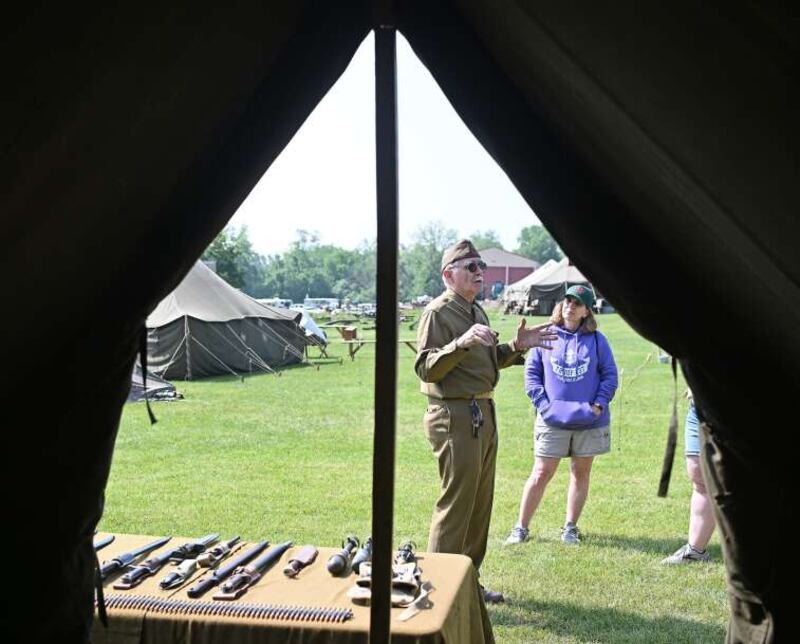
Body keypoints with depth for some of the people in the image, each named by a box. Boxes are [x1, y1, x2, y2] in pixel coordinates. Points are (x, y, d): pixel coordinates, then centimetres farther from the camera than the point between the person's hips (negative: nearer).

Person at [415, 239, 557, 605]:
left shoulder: (476, 311, 17)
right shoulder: (437, 313, -12)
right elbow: (425, 368, -22)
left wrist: (517, 347, 9)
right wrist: (462, 343, -34)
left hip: (483, 414, 10)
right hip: (455, 416, -10)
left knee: (480, 505, 16)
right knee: (456, 503, -5)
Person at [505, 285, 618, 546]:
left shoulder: (597, 339, 2)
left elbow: (610, 375, 4)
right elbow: (531, 372, 2)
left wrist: (599, 404, -8)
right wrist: (543, 404, -7)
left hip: (589, 421, 1)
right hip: (553, 421, -1)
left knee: (581, 473, 11)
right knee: (541, 474, 1)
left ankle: (570, 527, 24)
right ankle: (521, 527, 11)